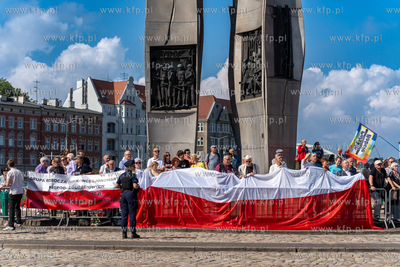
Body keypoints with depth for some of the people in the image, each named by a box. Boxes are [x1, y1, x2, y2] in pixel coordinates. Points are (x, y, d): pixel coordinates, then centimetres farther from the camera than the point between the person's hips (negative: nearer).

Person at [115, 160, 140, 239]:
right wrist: (138, 186, 1)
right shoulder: (132, 175, -11)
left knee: (124, 214, 7)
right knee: (132, 214, -1)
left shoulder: (122, 175, 8)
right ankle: (133, 233, 2)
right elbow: (135, 186, -20)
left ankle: (124, 233, 6)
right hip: (131, 194, -6)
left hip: (123, 194, 6)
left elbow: (116, 186, 7)